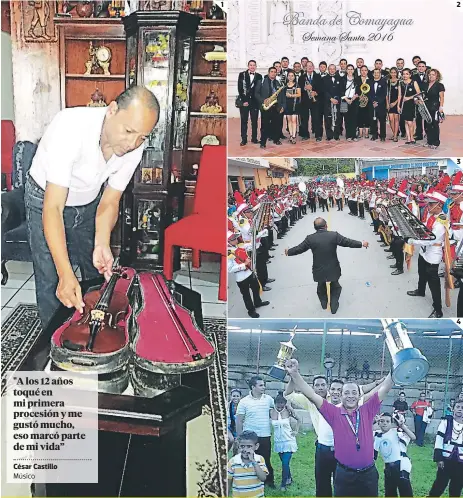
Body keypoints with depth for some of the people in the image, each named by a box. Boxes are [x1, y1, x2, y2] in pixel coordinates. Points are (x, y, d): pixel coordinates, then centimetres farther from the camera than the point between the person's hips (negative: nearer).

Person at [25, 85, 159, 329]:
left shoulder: (134, 147, -21)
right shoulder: (70, 127, -38)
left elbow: (109, 202, -9)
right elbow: (53, 207, -40)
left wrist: (101, 244, -28)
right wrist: (66, 274, -47)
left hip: (89, 203, 5)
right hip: (46, 200, -4)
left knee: (99, 275, 11)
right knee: (52, 284, -6)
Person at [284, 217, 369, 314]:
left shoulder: (310, 238, -15)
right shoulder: (334, 235, -17)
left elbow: (299, 248, -3)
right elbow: (348, 242, -9)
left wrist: (288, 252, 16)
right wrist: (362, 244, 6)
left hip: (319, 270, 1)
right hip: (333, 269, -1)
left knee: (321, 287, 29)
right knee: (335, 287, 26)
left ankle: (324, 303, 48)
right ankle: (334, 306, 31)